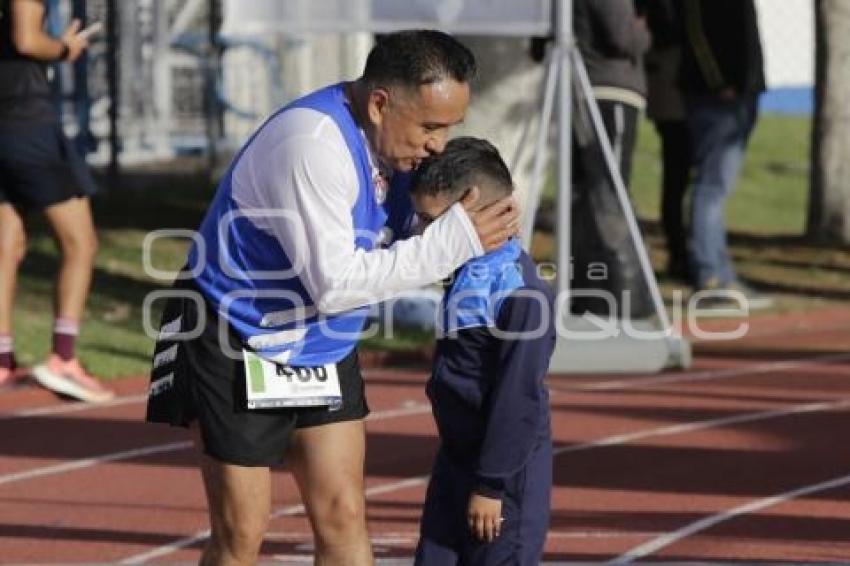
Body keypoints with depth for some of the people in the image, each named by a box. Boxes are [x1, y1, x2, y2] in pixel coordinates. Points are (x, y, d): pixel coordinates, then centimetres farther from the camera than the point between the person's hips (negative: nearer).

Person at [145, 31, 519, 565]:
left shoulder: (396, 140, -3)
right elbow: (335, 284, -31)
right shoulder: (312, 144, -29)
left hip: (323, 348, 8)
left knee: (344, 518, 2)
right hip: (239, 347, -8)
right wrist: (453, 241, -30)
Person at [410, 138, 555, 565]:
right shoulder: (468, 276, 7)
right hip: (457, 461, 9)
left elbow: (518, 398, -22)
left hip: (504, 471, -9)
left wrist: (492, 485, -20)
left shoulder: (521, 293, -22)